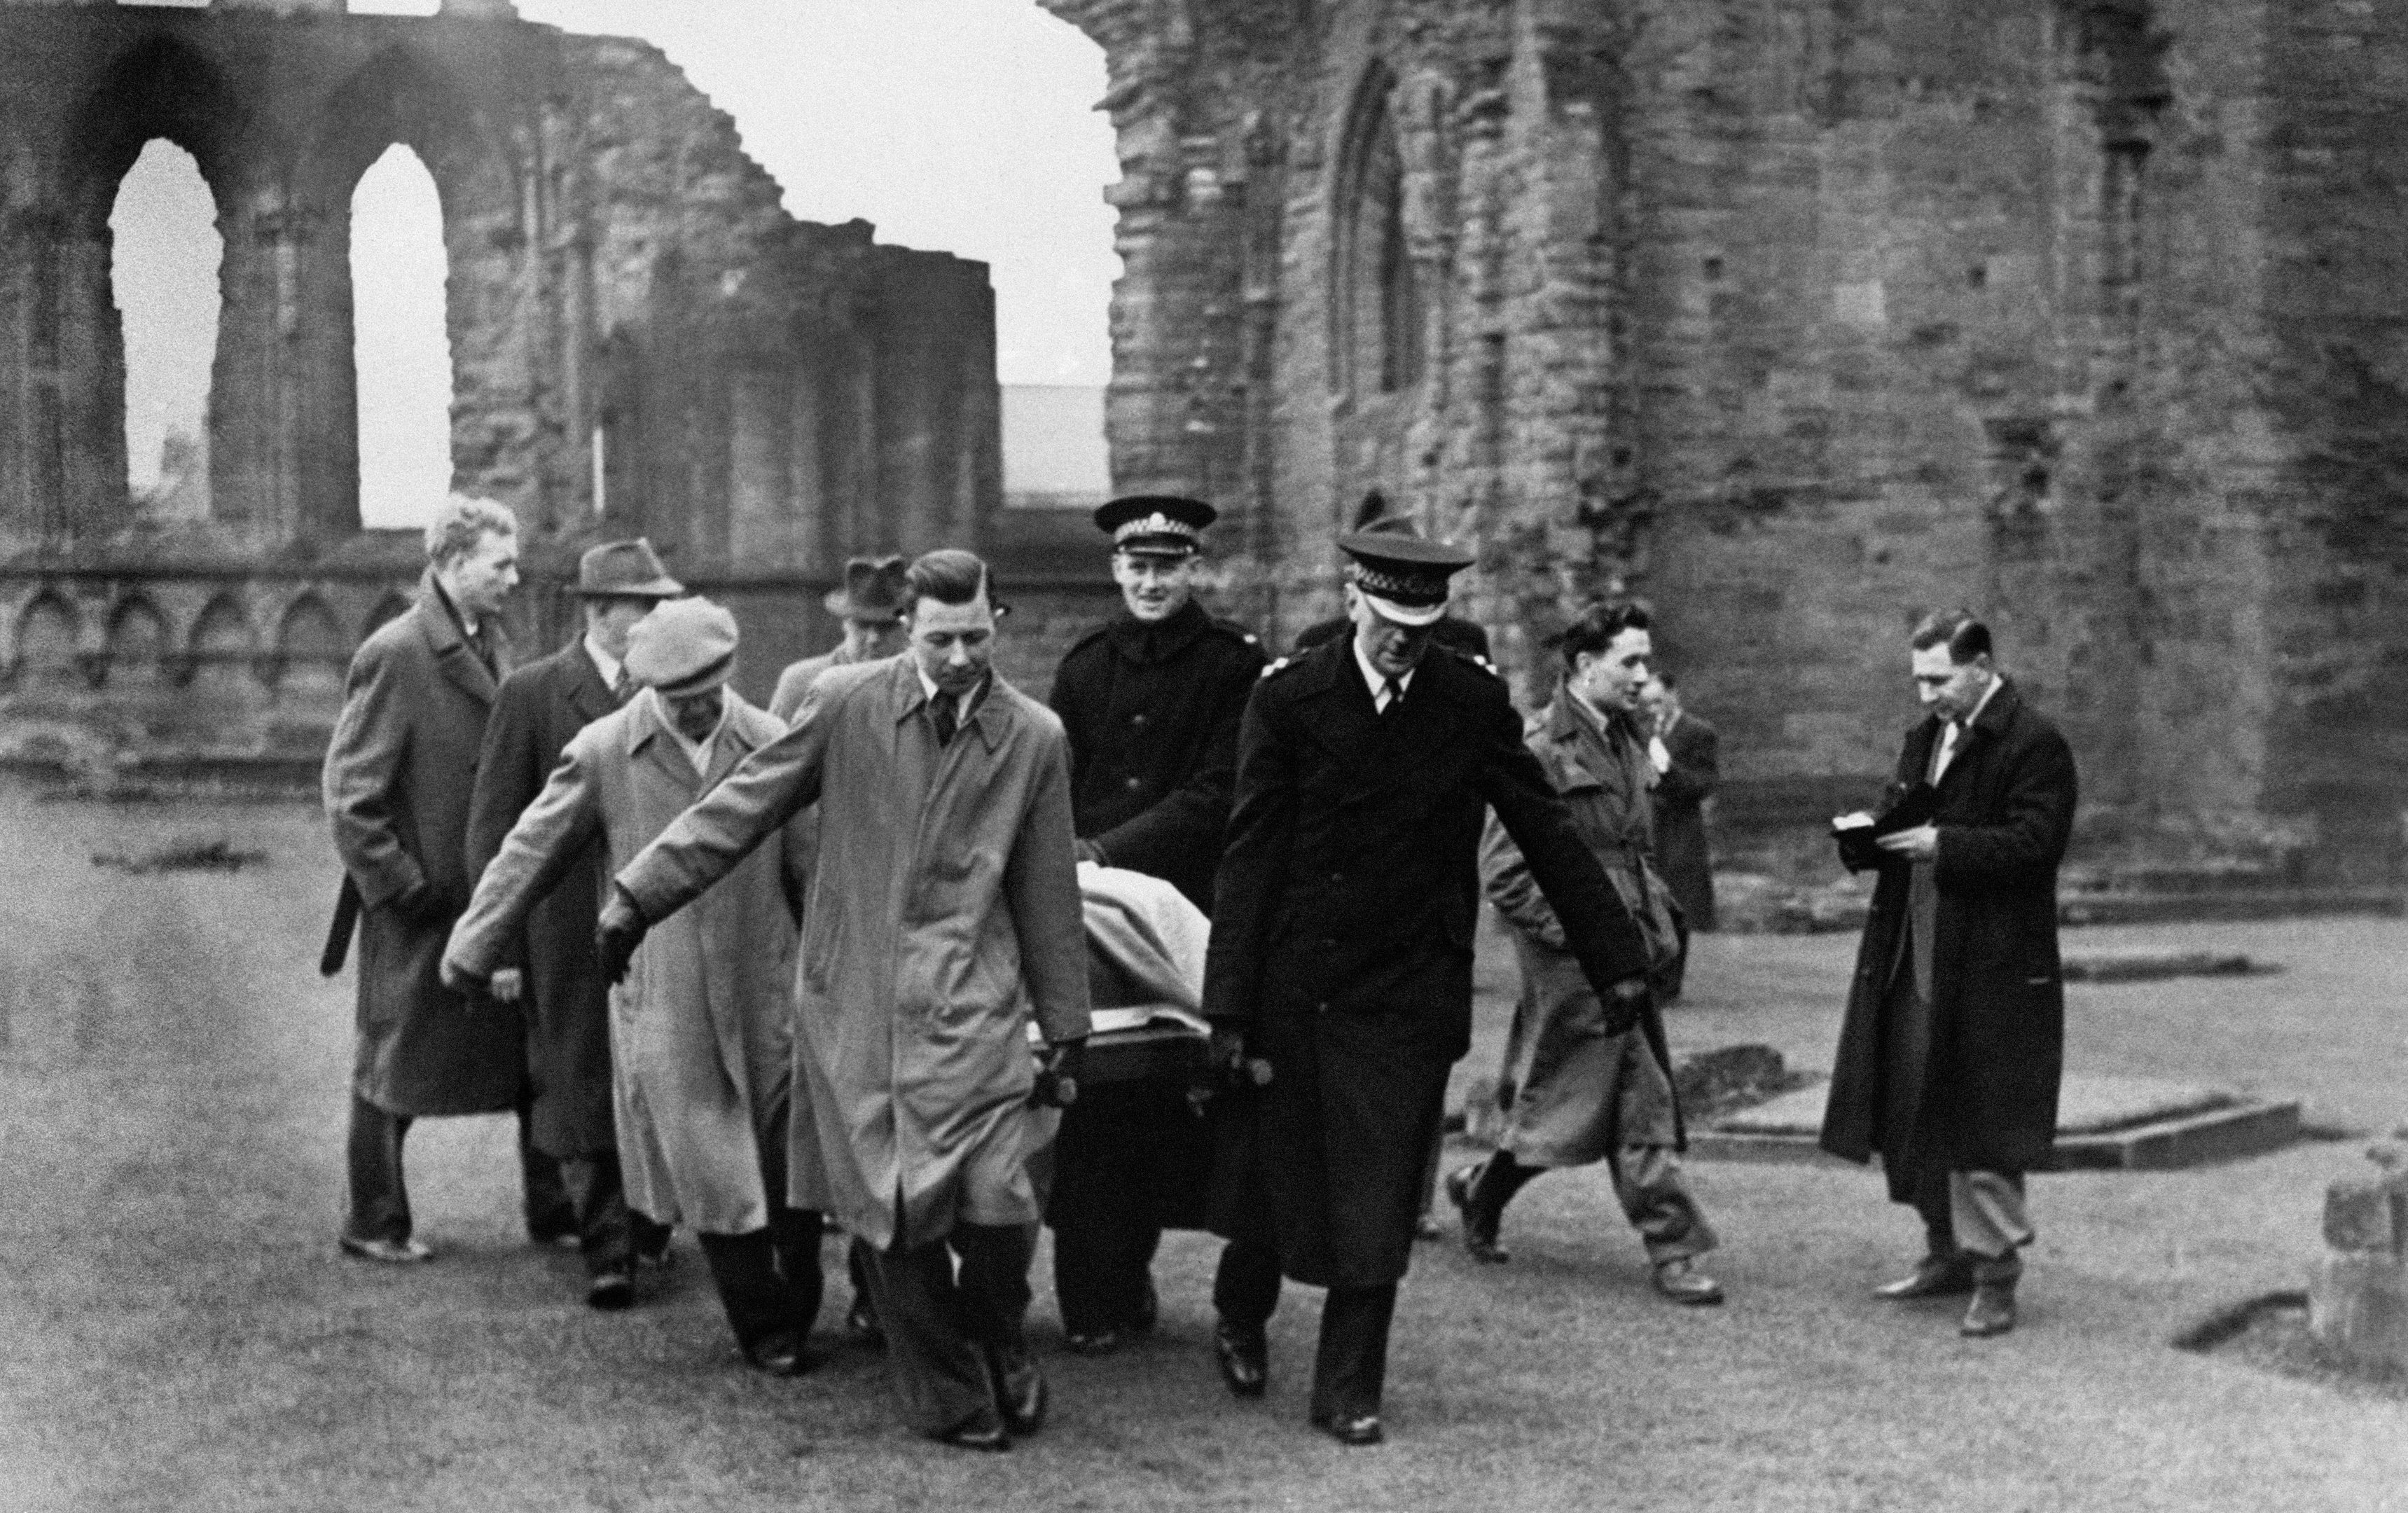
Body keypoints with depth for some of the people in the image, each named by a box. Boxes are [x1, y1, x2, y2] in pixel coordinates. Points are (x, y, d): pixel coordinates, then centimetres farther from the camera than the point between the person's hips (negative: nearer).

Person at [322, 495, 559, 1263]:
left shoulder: (494, 646, 8)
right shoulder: (394, 654, -15)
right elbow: (350, 789, -16)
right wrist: (398, 885, -17)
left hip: (495, 893, 7)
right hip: (419, 908, -7)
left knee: (533, 1049, 10)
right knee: (394, 1062, 6)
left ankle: (552, 1207, 20)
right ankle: (373, 1222, 19)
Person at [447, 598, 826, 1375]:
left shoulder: (772, 743, 0)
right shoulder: (602, 752, -4)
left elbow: (812, 865, 8)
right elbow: (529, 853, 4)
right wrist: (472, 952, 9)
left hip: (764, 989, 1)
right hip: (661, 1003, -1)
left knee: (792, 1162, 3)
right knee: (711, 1171, 3)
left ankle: (797, 1314, 21)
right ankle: (763, 1330, 16)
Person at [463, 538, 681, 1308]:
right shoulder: (532, 693, -3)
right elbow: (493, 825, -3)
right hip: (570, 931, -3)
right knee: (583, 1090, 2)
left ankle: (647, 1214, 27)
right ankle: (606, 1246, 11)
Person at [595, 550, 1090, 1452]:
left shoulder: (1034, 738, 3)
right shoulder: (843, 703, -1)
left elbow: (1049, 896, 10)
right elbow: (742, 808, 3)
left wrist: (1065, 1025, 14)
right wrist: (638, 896, 0)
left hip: (970, 1005, 0)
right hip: (853, 1002, 0)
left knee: (997, 1205, -11)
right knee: (891, 1217, 2)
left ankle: (997, 1345, 19)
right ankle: (948, 1394, 20)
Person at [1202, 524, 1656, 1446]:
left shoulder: (1475, 703, -1)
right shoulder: (1288, 699, -5)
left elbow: (1547, 834, 5)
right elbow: (1250, 858, -6)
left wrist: (1616, 958, 4)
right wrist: (1229, 1007, -9)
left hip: (1410, 991, 1)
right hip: (1296, 983, -1)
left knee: (1378, 1201, 0)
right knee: (1274, 1171, 9)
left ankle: (1348, 1392, 12)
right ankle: (1241, 1315, 38)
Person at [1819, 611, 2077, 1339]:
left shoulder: (2034, 745, -10)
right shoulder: (1925, 737, 16)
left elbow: (2033, 844, -18)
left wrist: (1942, 844, -23)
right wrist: (1867, 833, 0)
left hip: (1993, 969, -8)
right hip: (1913, 961, 8)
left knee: (1981, 1121, -3)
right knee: (1911, 1111, 11)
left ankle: (1995, 1275, 7)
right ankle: (1947, 1251, 26)